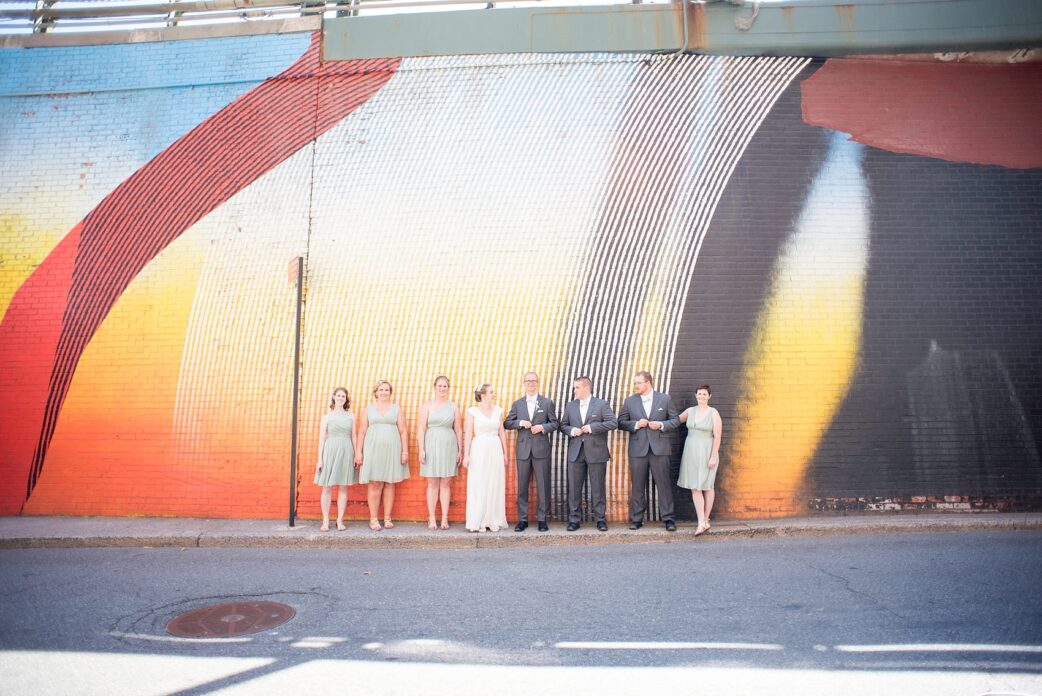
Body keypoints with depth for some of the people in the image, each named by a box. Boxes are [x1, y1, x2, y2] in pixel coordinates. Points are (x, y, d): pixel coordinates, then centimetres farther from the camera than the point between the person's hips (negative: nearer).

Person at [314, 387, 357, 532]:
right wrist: (320, 459, -3)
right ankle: (325, 521, 8)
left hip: (346, 452, 1)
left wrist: (356, 455, 3)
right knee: (327, 487, 1)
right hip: (330, 451, -1)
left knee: (343, 487, 4)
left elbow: (353, 437, 10)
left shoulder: (351, 416, 9)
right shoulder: (326, 417, 5)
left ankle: (340, 520, 11)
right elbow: (322, 438, 3)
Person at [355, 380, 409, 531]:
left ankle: (387, 518, 12)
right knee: (375, 484, -3)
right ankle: (373, 519, 4)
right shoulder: (368, 409, 10)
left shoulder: (397, 409, 10)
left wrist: (405, 451, -2)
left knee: (389, 484, 4)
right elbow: (362, 432, 6)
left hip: (392, 450, 1)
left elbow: (403, 432, 5)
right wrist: (358, 452, -2)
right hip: (373, 450, -1)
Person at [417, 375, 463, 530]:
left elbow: (458, 430, 7)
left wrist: (460, 450, 4)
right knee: (432, 483, 3)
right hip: (431, 446, -1)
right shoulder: (427, 406, 2)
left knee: (446, 484, 5)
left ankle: (445, 519, 10)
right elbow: (420, 429, -2)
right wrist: (421, 450, -8)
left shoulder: (453, 407, 6)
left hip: (448, 446, 1)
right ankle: (431, 519, 8)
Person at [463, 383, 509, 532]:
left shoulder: (498, 411, 8)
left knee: (495, 486, 6)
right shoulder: (473, 411, -3)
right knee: (478, 486, 0)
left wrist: (505, 453, 11)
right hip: (479, 450, -3)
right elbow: (468, 434, -4)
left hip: (495, 450, 3)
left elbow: (502, 433, 12)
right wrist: (466, 455, -8)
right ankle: (477, 522, 9)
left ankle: (494, 521, 15)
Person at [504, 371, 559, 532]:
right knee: (522, 486, 5)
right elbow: (507, 424, 7)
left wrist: (542, 427, -13)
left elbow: (554, 424, 5)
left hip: (541, 449, -2)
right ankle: (522, 519, 13)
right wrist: (520, 423, -10)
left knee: (543, 486, 1)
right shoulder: (517, 404, 11)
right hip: (523, 449, 2)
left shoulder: (547, 403, 6)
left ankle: (542, 519, 10)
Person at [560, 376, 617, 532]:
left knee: (598, 487, 3)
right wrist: (571, 430, -7)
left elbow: (613, 423, -9)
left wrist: (592, 427, -14)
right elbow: (563, 425, 15)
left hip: (596, 452, -3)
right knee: (574, 487, 5)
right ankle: (573, 519, 13)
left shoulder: (602, 404, -1)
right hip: (575, 453, 3)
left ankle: (600, 519, 14)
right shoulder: (570, 406, 12)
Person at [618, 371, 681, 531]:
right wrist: (636, 424, -11)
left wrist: (662, 425, -10)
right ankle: (636, 519, 14)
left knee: (664, 484, 0)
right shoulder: (629, 401, 7)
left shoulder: (665, 399, 5)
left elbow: (676, 420, 7)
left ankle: (668, 518, 9)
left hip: (659, 448, -1)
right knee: (638, 486, 6)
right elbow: (621, 422, 6)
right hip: (638, 449, 1)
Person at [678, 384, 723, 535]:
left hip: (706, 452, -4)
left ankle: (705, 520, 18)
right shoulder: (690, 411, 6)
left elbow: (717, 436, -10)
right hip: (691, 451, 4)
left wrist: (714, 456, -14)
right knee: (695, 487, 0)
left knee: (707, 486, 7)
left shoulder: (714, 413, -7)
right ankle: (702, 523, 1)